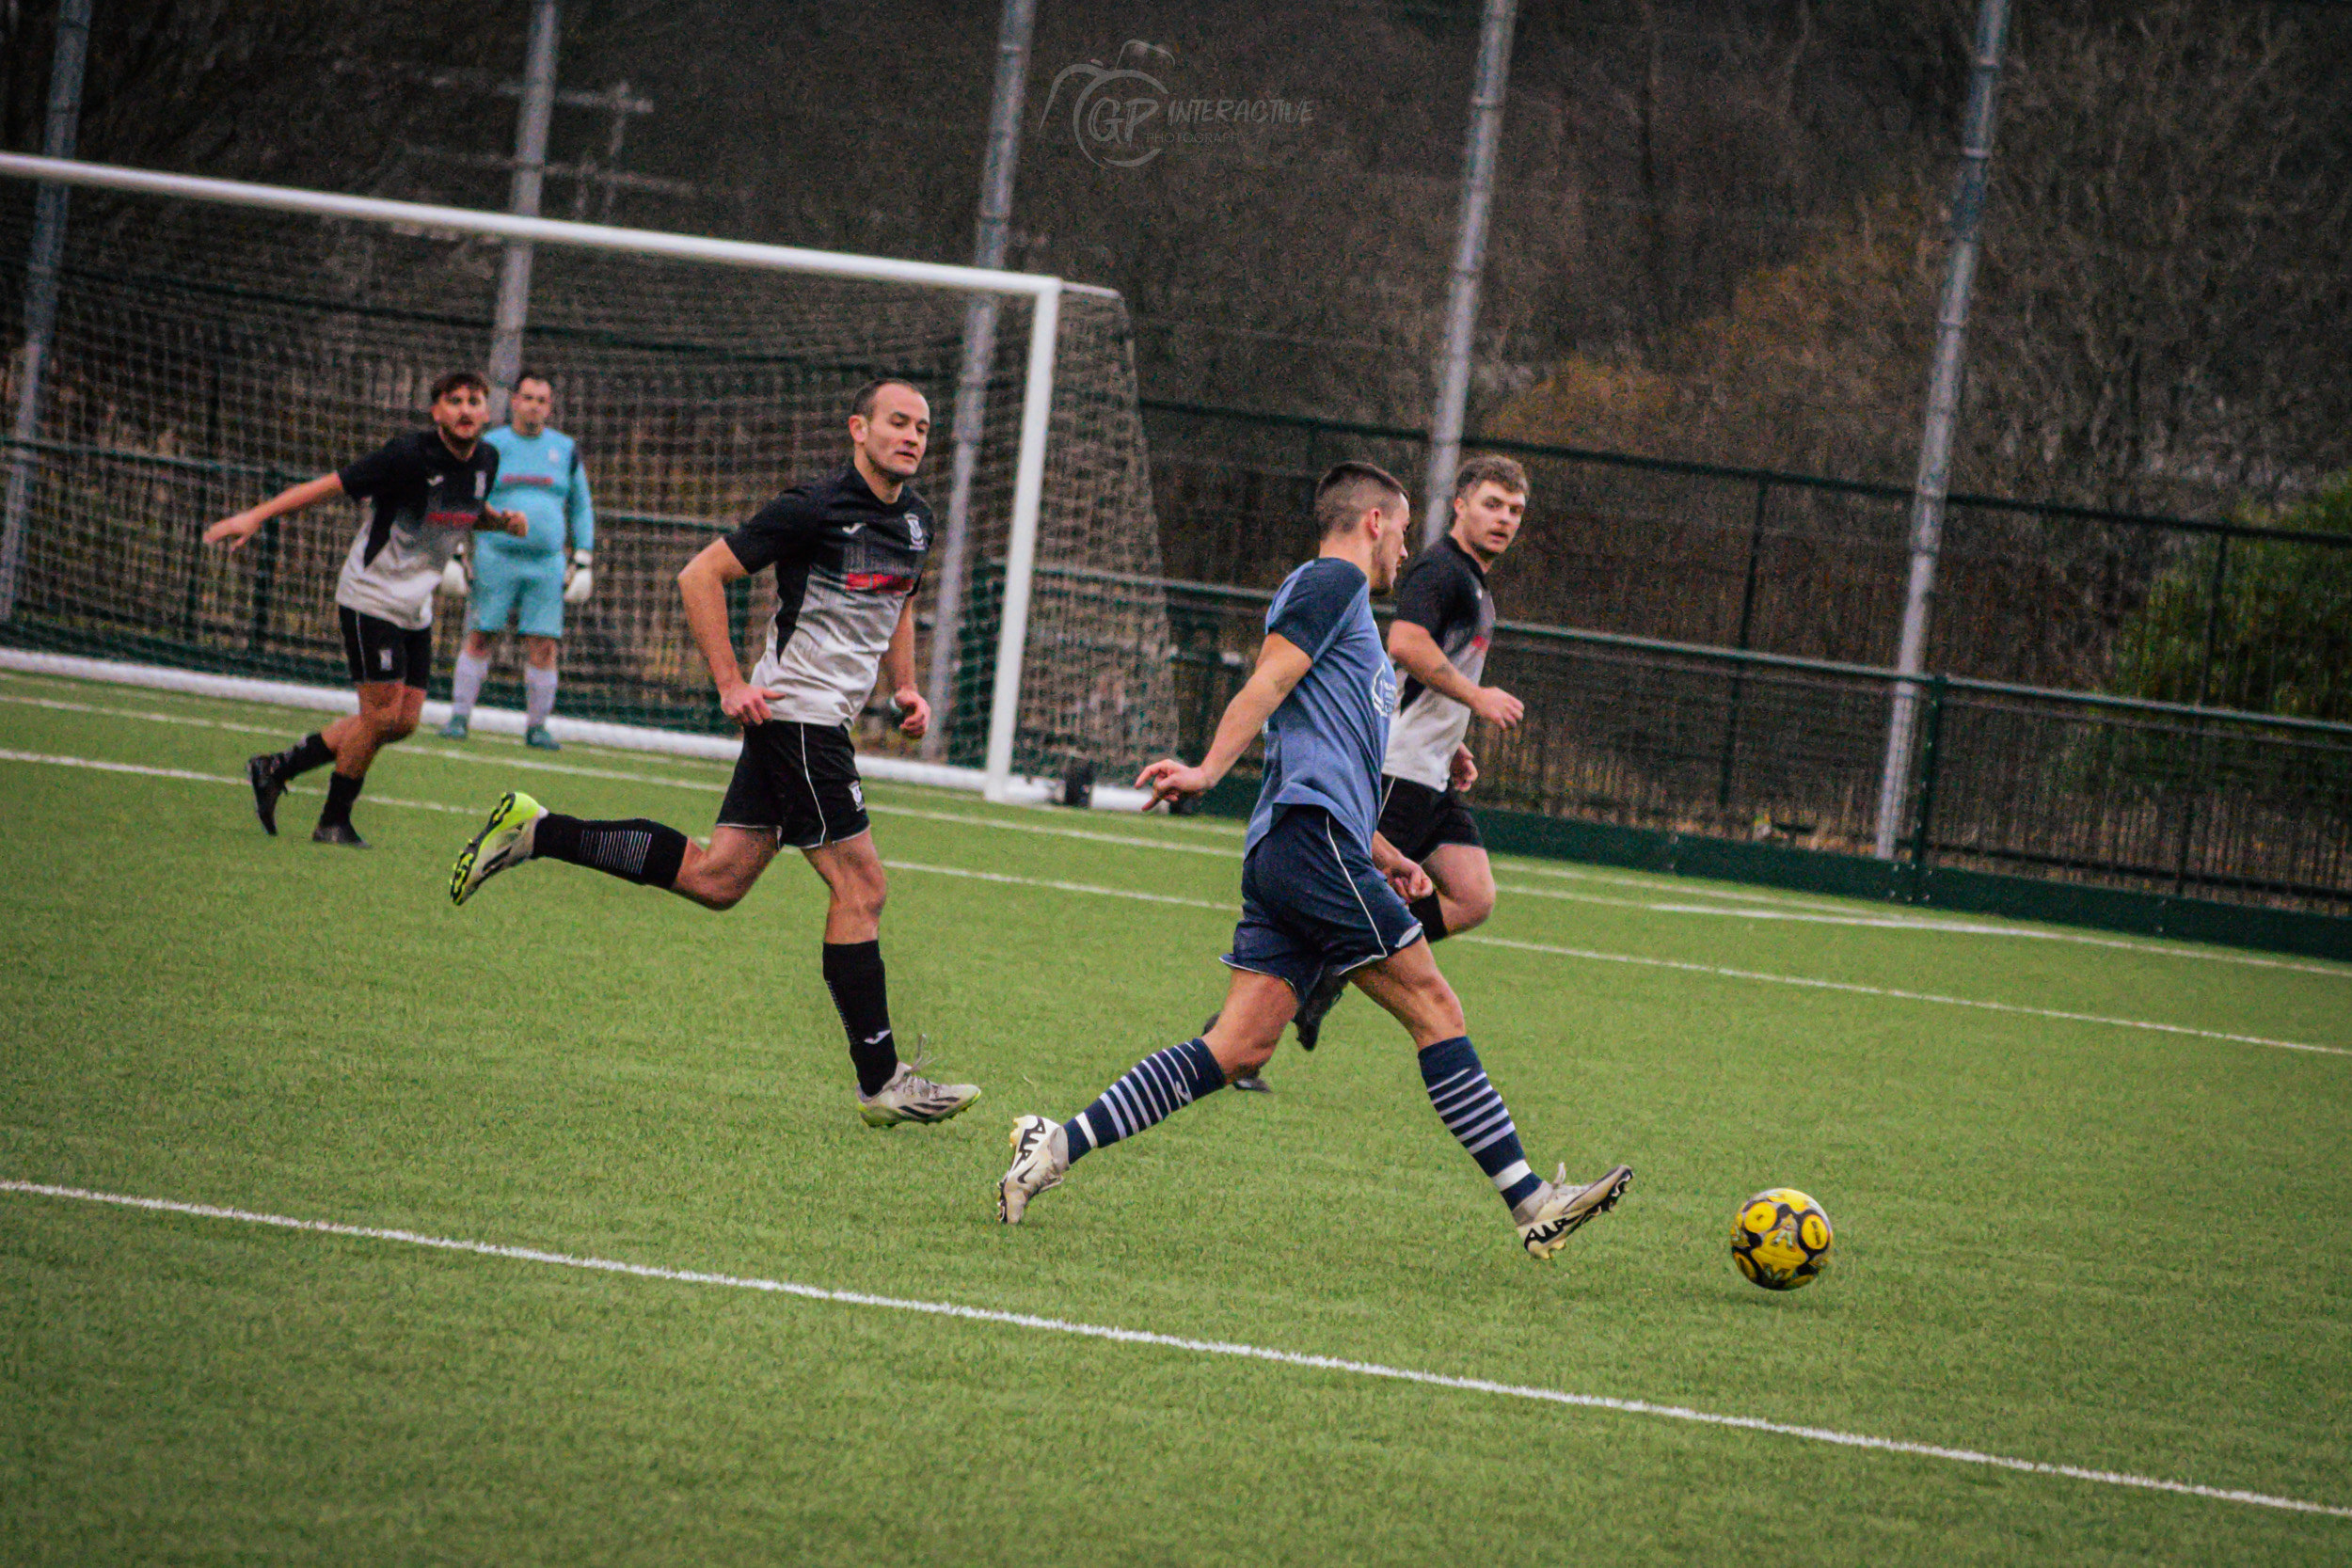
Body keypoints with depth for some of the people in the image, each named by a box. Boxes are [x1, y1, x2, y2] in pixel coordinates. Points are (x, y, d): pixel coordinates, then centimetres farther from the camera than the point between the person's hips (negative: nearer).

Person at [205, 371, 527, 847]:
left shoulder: (486, 460, 3)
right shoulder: (409, 455, -20)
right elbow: (330, 485, -18)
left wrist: (501, 519, 1)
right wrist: (254, 517, -22)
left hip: (416, 607, 8)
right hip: (372, 597, -8)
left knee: (403, 722, 6)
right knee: (381, 714, -11)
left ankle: (277, 768, 18)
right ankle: (334, 822, 7)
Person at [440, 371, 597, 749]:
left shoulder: (565, 450, 10)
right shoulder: (489, 447, 5)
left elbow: (582, 509, 16)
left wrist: (584, 563, 10)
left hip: (547, 564, 1)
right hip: (495, 558, -1)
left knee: (543, 646, -4)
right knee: (480, 639, -4)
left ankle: (536, 726, 4)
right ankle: (459, 717, 3)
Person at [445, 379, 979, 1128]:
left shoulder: (916, 519, 10)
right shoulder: (815, 508, -15)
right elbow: (701, 576, -12)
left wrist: (906, 688, 14)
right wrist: (731, 686, -16)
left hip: (822, 721, 9)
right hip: (796, 711, -9)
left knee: (715, 877, 8)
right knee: (861, 888, -9)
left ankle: (535, 832, 15)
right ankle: (882, 1081, -4)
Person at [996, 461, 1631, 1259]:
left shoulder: (1341, 596, 31)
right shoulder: (1332, 580, 2)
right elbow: (1268, 682, -12)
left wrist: (1385, 859, 25)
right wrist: (1210, 770, -23)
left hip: (1287, 853, 10)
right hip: (1311, 835, -10)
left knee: (1237, 1048, 0)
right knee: (1434, 1007, -8)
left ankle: (1061, 1143, -4)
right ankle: (1530, 1201, -9)